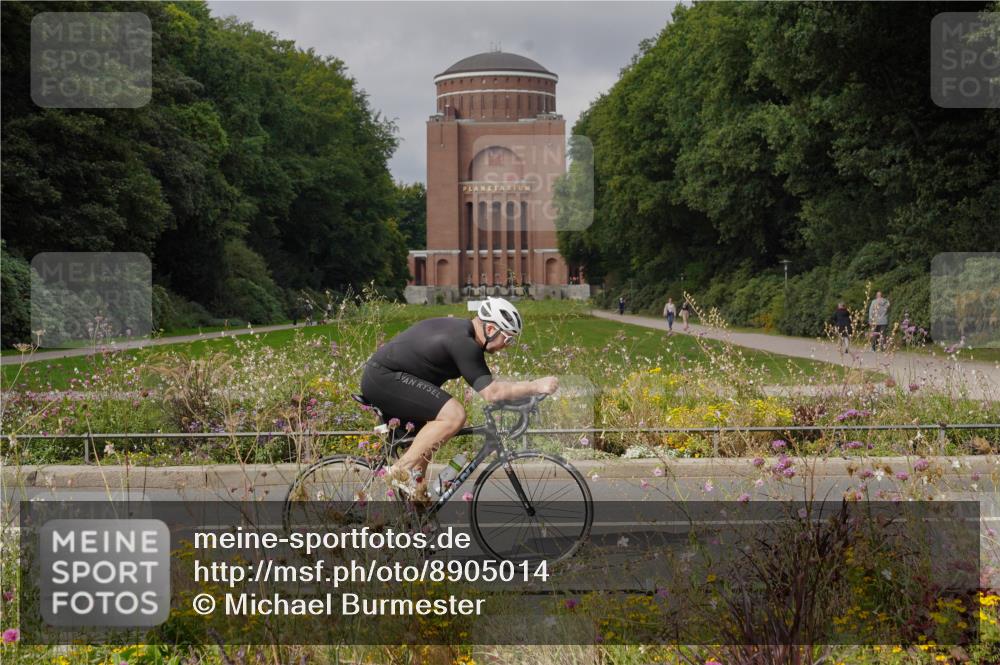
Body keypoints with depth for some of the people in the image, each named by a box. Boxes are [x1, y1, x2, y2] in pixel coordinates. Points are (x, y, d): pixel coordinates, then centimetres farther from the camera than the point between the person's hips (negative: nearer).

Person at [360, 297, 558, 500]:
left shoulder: (458, 326, 11)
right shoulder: (463, 342, -20)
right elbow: (490, 392, -24)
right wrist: (536, 386, -19)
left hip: (376, 379, 11)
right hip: (384, 378, -11)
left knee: (423, 446, 18)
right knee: (454, 415, -21)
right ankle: (402, 471, -14)